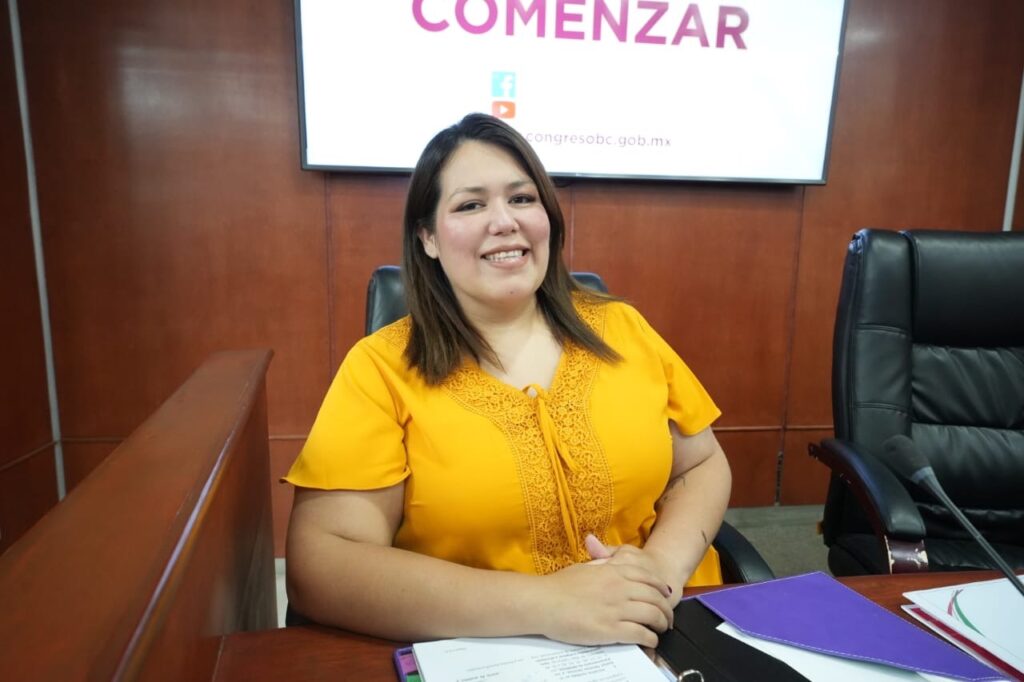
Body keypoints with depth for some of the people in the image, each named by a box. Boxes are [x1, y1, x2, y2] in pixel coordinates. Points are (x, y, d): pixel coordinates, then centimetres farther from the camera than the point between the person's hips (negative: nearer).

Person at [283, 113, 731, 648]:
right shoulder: (382, 367, -10)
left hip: (660, 638, 4)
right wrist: (542, 603, -24)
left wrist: (663, 564, -13)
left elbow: (702, 468, 7)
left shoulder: (620, 330, 1)